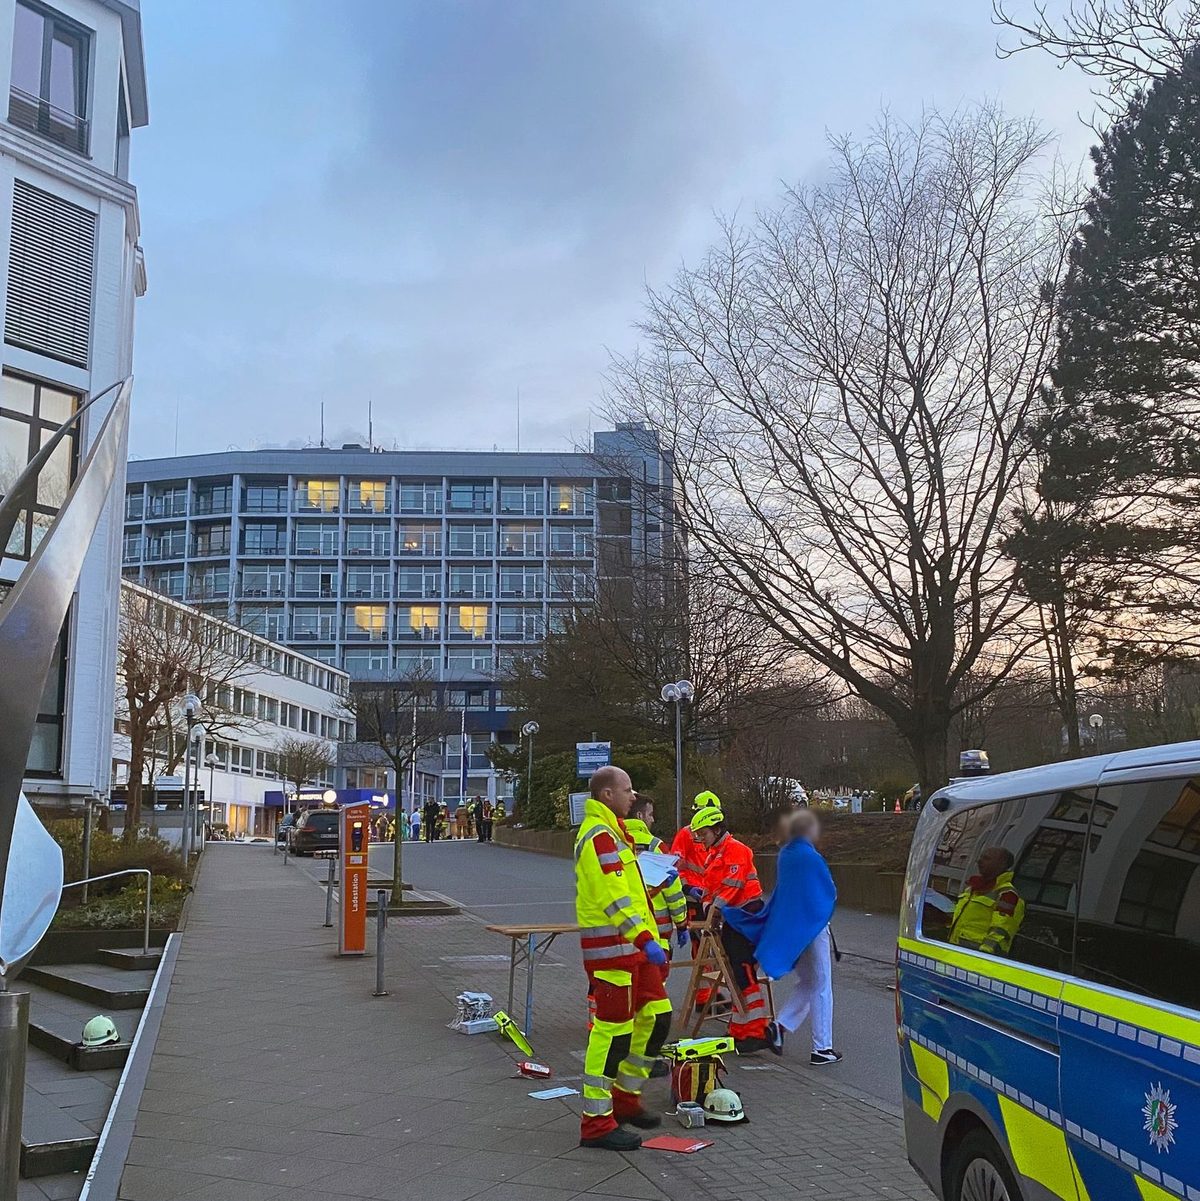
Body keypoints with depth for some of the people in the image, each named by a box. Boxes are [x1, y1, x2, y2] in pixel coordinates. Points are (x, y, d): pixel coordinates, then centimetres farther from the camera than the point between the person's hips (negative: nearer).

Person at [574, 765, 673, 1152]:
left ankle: (626, 1097, 26)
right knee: (613, 1030, -7)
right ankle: (596, 1123, 1)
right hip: (612, 948, -10)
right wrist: (645, 939, -28)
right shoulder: (600, 836, -15)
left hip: (632, 948, 10)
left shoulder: (611, 833, 20)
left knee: (656, 1017, 13)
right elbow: (614, 896, -24)